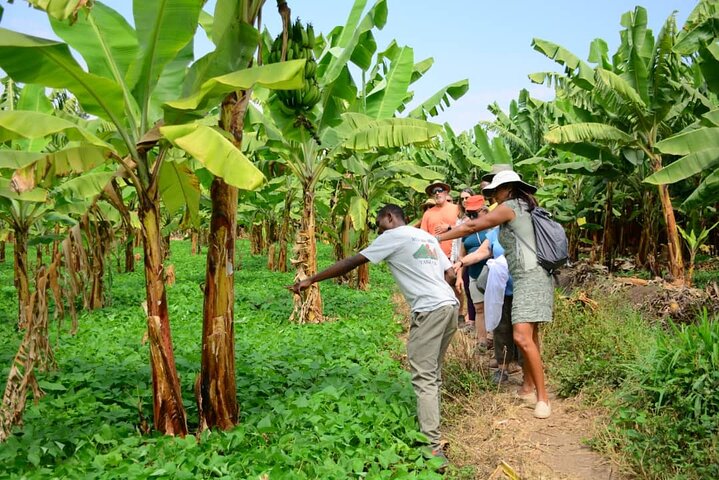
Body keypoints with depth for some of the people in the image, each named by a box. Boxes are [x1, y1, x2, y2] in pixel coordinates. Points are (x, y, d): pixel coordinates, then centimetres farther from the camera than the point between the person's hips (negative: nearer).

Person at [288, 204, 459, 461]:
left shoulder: (393, 236, 1)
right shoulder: (427, 237, 23)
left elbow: (351, 262, 0)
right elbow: (450, 274, 20)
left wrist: (311, 280, 3)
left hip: (429, 310, -8)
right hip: (450, 305, 8)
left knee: (423, 379, -6)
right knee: (432, 375, 14)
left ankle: (432, 447, -8)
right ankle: (430, 431, 19)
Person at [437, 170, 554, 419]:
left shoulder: (509, 207, -6)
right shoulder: (525, 207, 20)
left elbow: (472, 227, -8)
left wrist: (437, 238, -3)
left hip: (530, 277, -10)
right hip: (529, 277, 10)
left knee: (522, 337, -17)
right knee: (529, 335, 12)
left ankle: (542, 397, -14)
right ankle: (529, 387, 20)